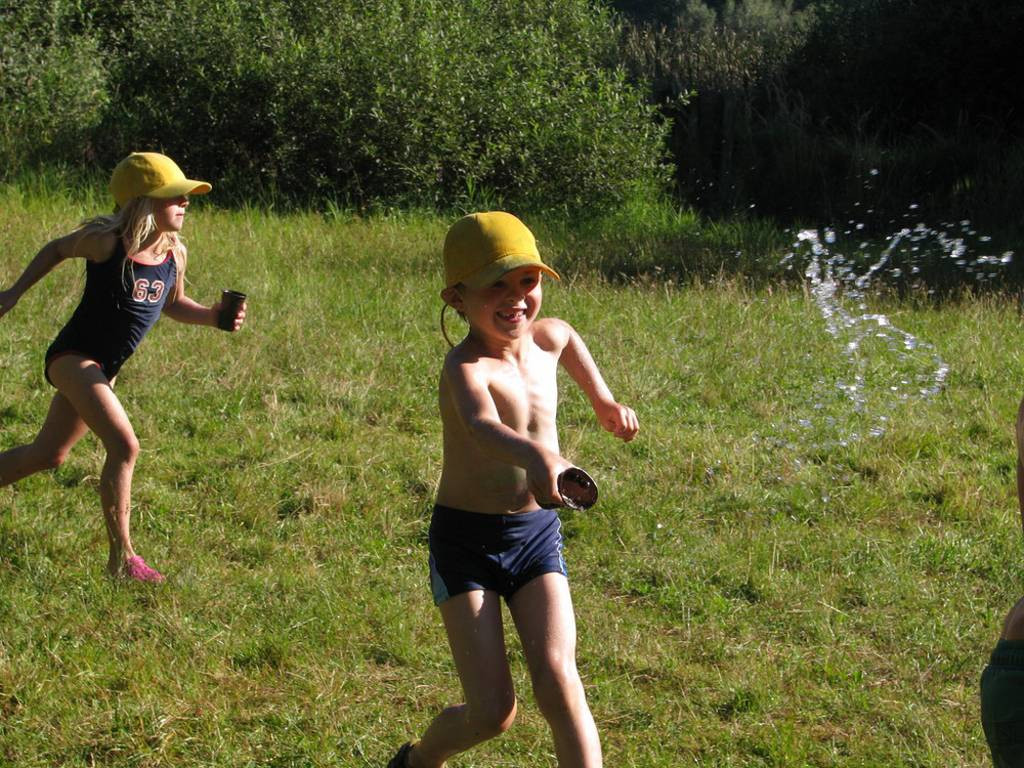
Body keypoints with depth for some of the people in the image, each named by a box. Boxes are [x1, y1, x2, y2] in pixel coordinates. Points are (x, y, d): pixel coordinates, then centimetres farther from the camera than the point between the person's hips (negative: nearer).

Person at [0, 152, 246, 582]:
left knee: (48, 455, 17)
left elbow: (173, 305, 15)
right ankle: (121, 558, -14)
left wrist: (212, 316, -4)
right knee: (124, 446, -21)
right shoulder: (106, 242, -17)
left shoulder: (174, 254, -1)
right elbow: (57, 250, 1)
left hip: (103, 369, 8)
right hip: (73, 357, -7)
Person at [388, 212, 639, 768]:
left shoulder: (547, 337, 1)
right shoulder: (466, 366, -22)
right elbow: (481, 425, -47)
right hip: (465, 540, -5)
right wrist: (536, 456, -66)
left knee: (556, 678, -16)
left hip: (536, 535, 5)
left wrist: (601, 398, 27)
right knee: (491, 712, -5)